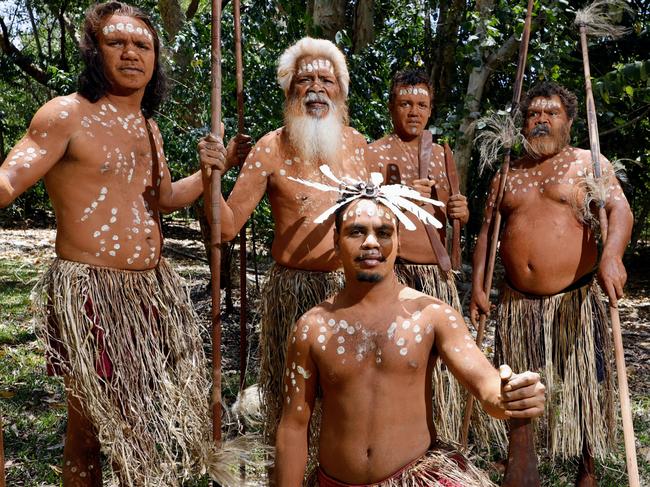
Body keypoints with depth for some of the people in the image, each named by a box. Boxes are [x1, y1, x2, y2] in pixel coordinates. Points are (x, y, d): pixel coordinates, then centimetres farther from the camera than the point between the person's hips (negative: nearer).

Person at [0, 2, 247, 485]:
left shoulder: (149, 128, 14)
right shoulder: (66, 115, -8)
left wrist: (220, 162, 23)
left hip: (156, 290, 7)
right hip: (90, 292, -7)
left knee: (153, 419, 17)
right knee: (89, 424, 6)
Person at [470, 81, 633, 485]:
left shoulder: (588, 163, 2)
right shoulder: (507, 174, 13)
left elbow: (620, 209, -12)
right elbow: (488, 231, 13)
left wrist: (612, 253, -33)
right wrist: (478, 285, 4)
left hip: (574, 300, -3)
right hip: (518, 303, 3)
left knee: (583, 384, 5)